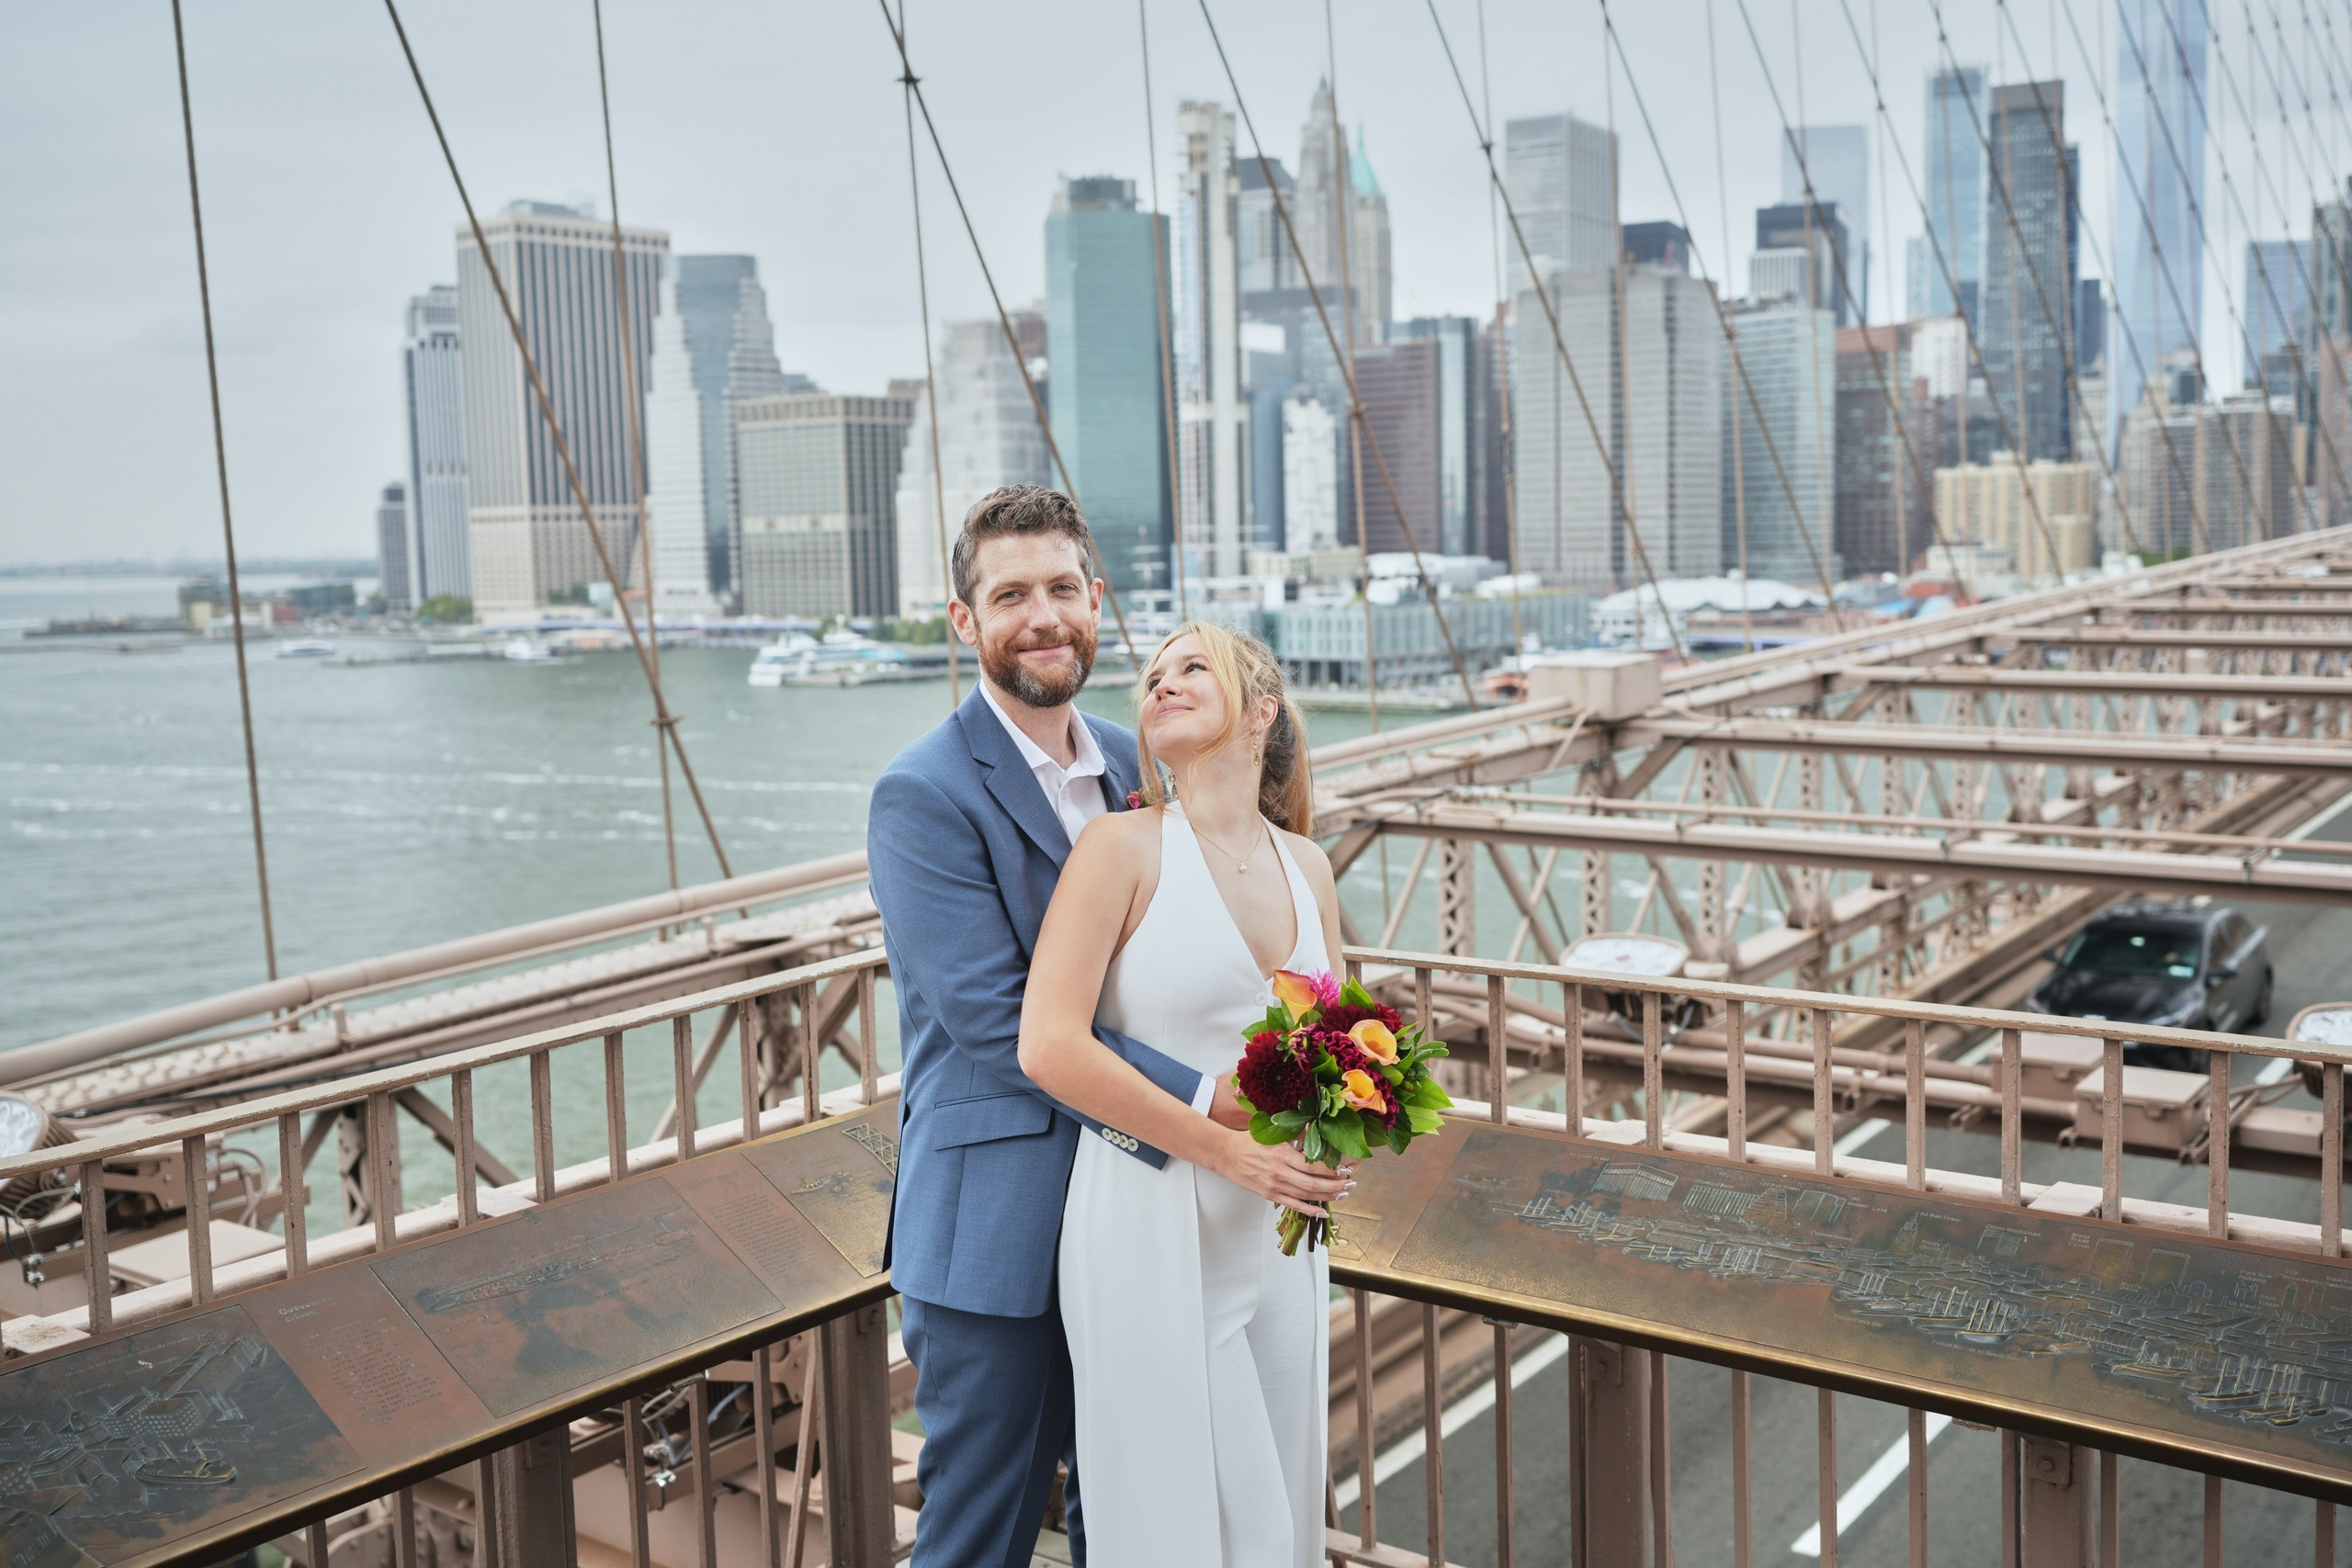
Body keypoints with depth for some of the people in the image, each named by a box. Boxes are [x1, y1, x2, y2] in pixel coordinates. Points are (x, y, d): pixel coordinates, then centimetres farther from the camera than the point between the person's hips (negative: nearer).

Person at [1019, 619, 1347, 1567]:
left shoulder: (1305, 866, 7)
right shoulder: (1124, 847, -10)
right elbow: (1050, 1047, -19)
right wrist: (1226, 1148, -19)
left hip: (1280, 1237, 6)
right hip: (1157, 1229, -6)